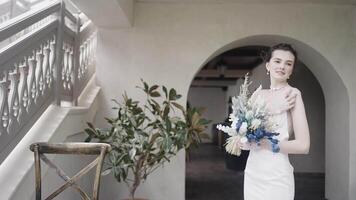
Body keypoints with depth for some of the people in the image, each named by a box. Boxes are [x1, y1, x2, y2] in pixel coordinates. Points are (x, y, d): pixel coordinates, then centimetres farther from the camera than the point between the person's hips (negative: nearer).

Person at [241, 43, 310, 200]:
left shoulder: (292, 94, -9)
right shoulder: (258, 94, 5)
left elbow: (303, 146, -14)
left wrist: (262, 143, -15)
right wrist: (270, 110, -14)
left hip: (276, 175, -5)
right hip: (252, 172, 5)